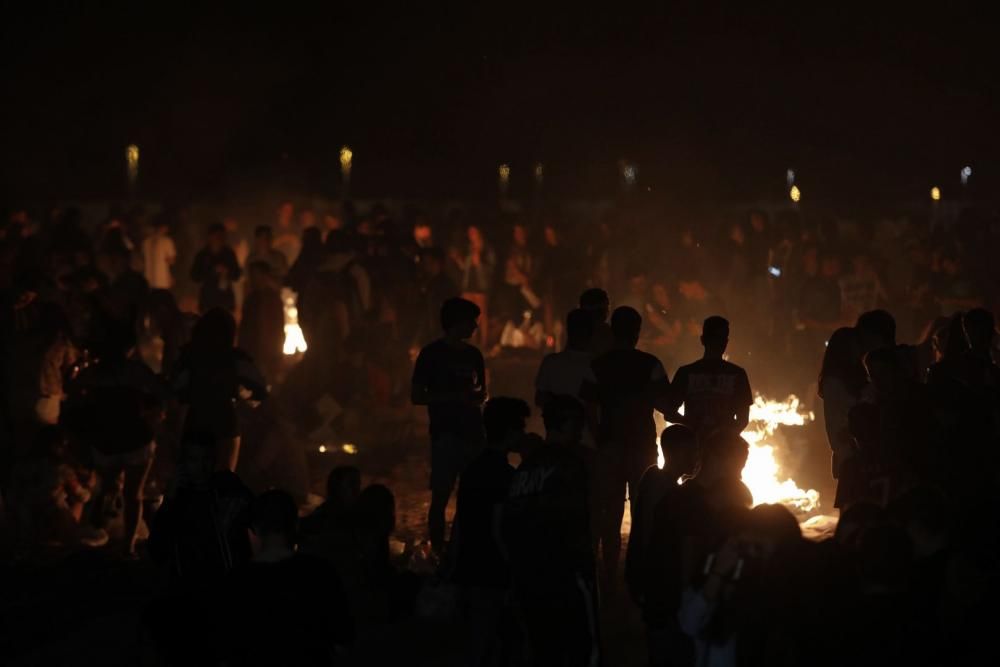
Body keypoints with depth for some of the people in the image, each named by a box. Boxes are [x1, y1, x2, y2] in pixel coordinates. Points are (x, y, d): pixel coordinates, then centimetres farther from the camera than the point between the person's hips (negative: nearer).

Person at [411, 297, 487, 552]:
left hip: (472, 432, 5)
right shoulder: (432, 354, -2)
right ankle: (438, 551, -2)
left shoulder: (473, 354, 14)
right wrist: (455, 397, -15)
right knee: (441, 495, -5)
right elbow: (416, 396, -5)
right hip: (446, 433, -5)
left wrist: (479, 396, -1)